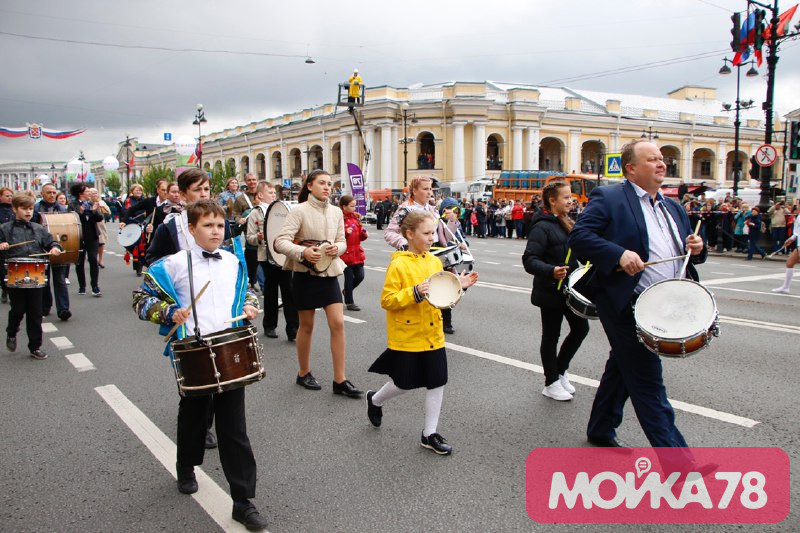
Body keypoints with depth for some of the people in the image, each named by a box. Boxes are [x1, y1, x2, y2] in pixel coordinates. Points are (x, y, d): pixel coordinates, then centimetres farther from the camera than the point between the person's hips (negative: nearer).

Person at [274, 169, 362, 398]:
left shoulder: (336, 212, 5)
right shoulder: (299, 210, -10)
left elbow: (342, 241, 11)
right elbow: (280, 242, -16)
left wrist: (337, 248, -11)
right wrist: (303, 252, -31)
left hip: (329, 273, 4)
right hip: (305, 274, -4)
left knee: (338, 323, -3)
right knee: (307, 326, 8)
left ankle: (340, 380, 5)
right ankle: (304, 373, 28)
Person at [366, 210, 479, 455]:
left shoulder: (435, 262, 5)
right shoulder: (398, 265, -15)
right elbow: (387, 300, -17)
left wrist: (458, 286, -3)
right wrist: (415, 293, -28)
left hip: (432, 336, 6)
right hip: (406, 337, -5)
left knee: (437, 382, 6)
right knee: (404, 384, 9)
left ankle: (430, 434, 20)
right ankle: (375, 400, 41)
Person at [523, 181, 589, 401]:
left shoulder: (567, 223, 11)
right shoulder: (542, 227, -16)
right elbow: (529, 260, -24)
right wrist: (551, 271, -38)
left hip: (570, 288, 8)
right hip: (551, 291, -8)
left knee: (581, 327, 12)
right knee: (551, 335, 4)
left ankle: (560, 370, 30)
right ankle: (551, 383, 19)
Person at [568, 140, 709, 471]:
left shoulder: (673, 208, 17)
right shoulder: (609, 199, -7)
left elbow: (684, 251, 23)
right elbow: (579, 237, -16)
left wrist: (696, 248, 0)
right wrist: (619, 254, -27)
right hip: (626, 306, -8)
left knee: (622, 369, 20)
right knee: (648, 383, -4)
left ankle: (601, 430, 37)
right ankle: (675, 457, 1)